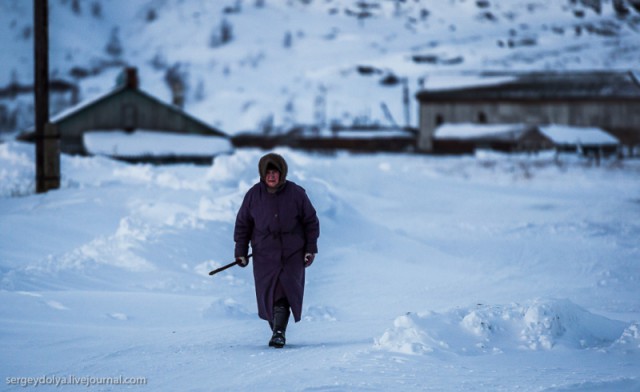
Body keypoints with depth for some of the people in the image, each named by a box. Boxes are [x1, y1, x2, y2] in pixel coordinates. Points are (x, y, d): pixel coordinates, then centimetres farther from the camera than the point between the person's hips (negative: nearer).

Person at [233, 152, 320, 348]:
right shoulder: (254, 194, -1)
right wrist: (240, 251, 5)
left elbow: (311, 221, 5)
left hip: (292, 253, -1)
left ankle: (279, 332, -14)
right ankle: (276, 329, 19)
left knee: (285, 292, -13)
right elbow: (243, 224, 8)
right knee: (268, 295, 0)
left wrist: (311, 249, 1)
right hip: (264, 254, 2)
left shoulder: (296, 193, -4)